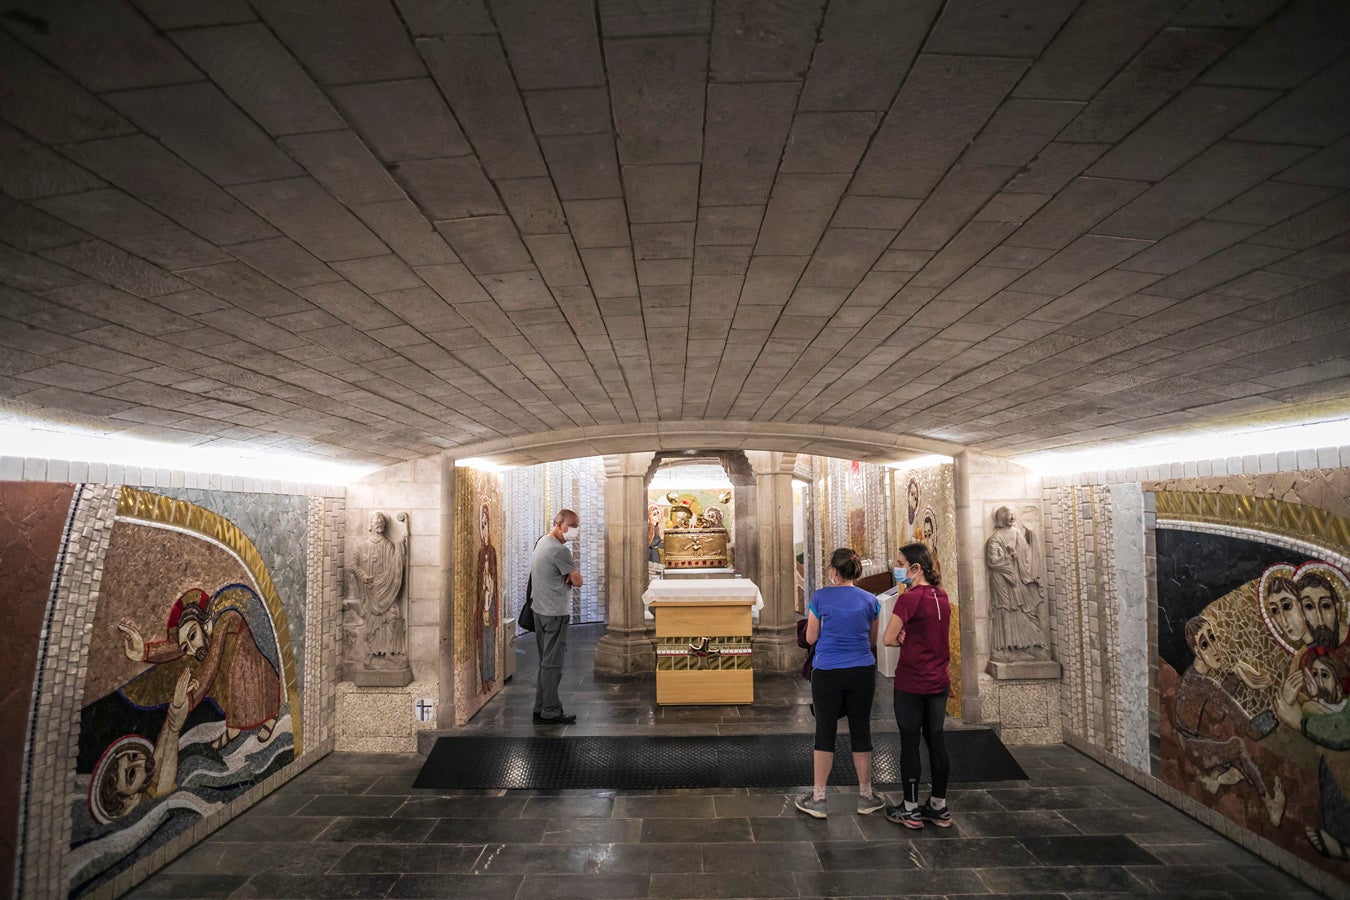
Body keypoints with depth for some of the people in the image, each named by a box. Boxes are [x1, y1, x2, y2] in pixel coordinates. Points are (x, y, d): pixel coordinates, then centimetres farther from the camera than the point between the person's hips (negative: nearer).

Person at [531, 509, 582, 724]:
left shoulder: (542, 541, 13)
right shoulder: (559, 550, -18)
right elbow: (578, 581, -14)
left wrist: (565, 577, 0)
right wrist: (571, 577, 7)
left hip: (540, 611, 10)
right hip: (555, 613, -10)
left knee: (545, 662, 16)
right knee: (552, 663, -4)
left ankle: (540, 708, 22)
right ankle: (551, 712, 1)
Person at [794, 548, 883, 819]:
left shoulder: (820, 597, -8)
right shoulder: (869, 600, 0)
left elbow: (811, 638, -2)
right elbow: (872, 641, 11)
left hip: (827, 673, -2)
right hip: (862, 673, 2)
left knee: (825, 733, 7)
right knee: (861, 732, 13)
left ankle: (818, 799, 14)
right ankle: (866, 797, 25)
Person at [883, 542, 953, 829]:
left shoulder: (909, 599, -18)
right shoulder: (941, 596, 5)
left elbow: (887, 639, -18)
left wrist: (904, 640, 0)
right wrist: (910, 638, 0)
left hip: (911, 683, -7)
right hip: (939, 681, 7)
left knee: (909, 743, 5)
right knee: (936, 741, 14)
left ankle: (910, 810, 16)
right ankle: (939, 807, 25)